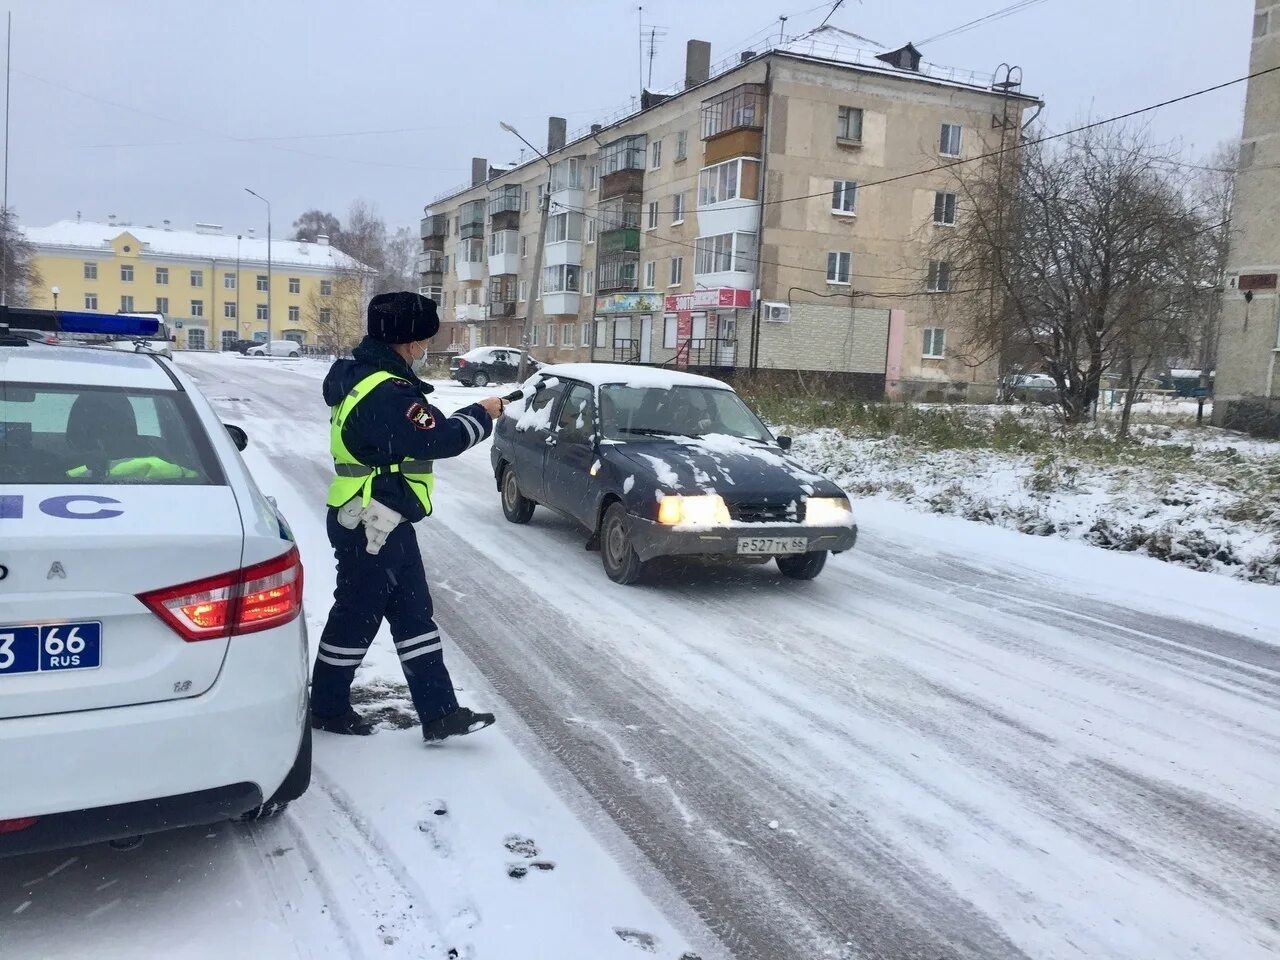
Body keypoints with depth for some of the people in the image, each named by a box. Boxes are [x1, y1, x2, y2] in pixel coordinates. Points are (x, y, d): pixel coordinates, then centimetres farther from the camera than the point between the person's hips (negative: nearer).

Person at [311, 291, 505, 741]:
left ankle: (439, 712, 16)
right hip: (371, 527, -11)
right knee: (357, 616, 6)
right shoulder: (386, 394, -24)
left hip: (386, 522, 11)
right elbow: (437, 439, -24)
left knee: (414, 614, 11)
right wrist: (481, 415, -9)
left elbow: (423, 427, 15)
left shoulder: (364, 377, 11)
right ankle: (327, 707, 25)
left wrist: (469, 415, 3)